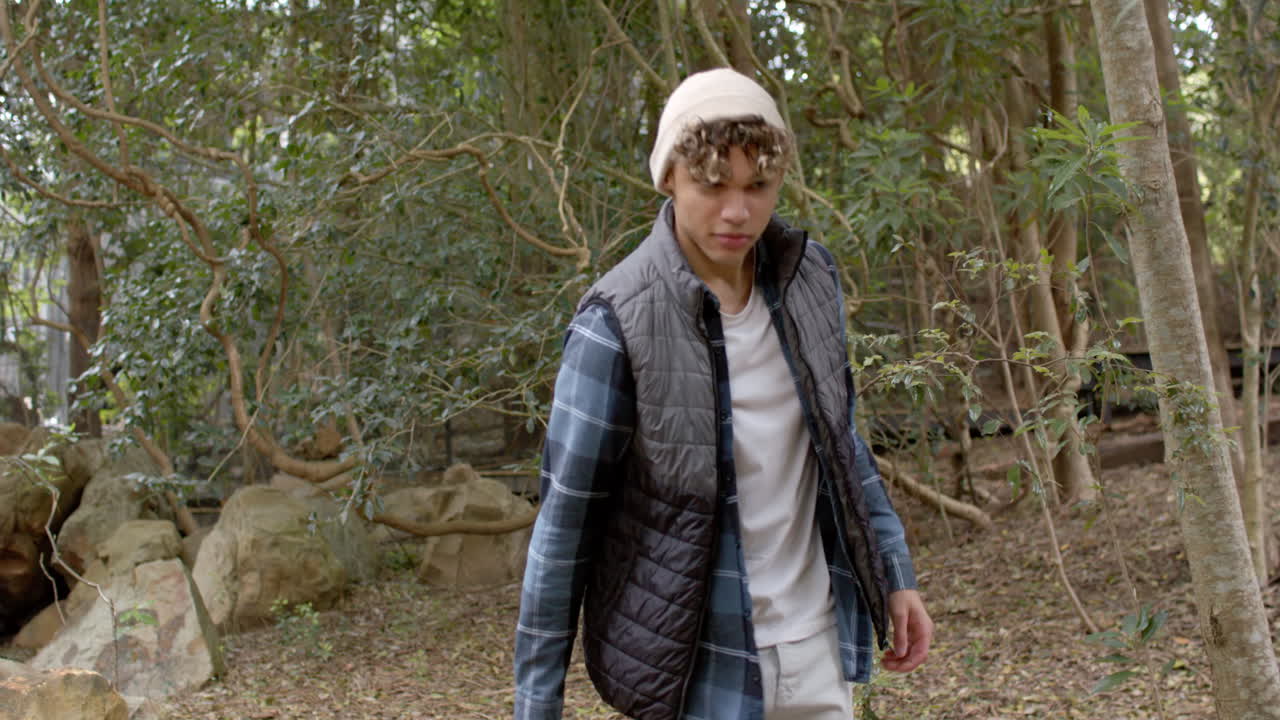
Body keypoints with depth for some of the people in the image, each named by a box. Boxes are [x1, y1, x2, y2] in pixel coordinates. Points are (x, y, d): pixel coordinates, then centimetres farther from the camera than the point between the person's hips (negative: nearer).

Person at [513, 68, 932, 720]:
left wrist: (894, 573, 11)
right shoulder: (618, 322, -18)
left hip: (817, 643, 5)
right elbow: (567, 518, -13)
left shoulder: (809, 276, -2)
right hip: (695, 662, -5)